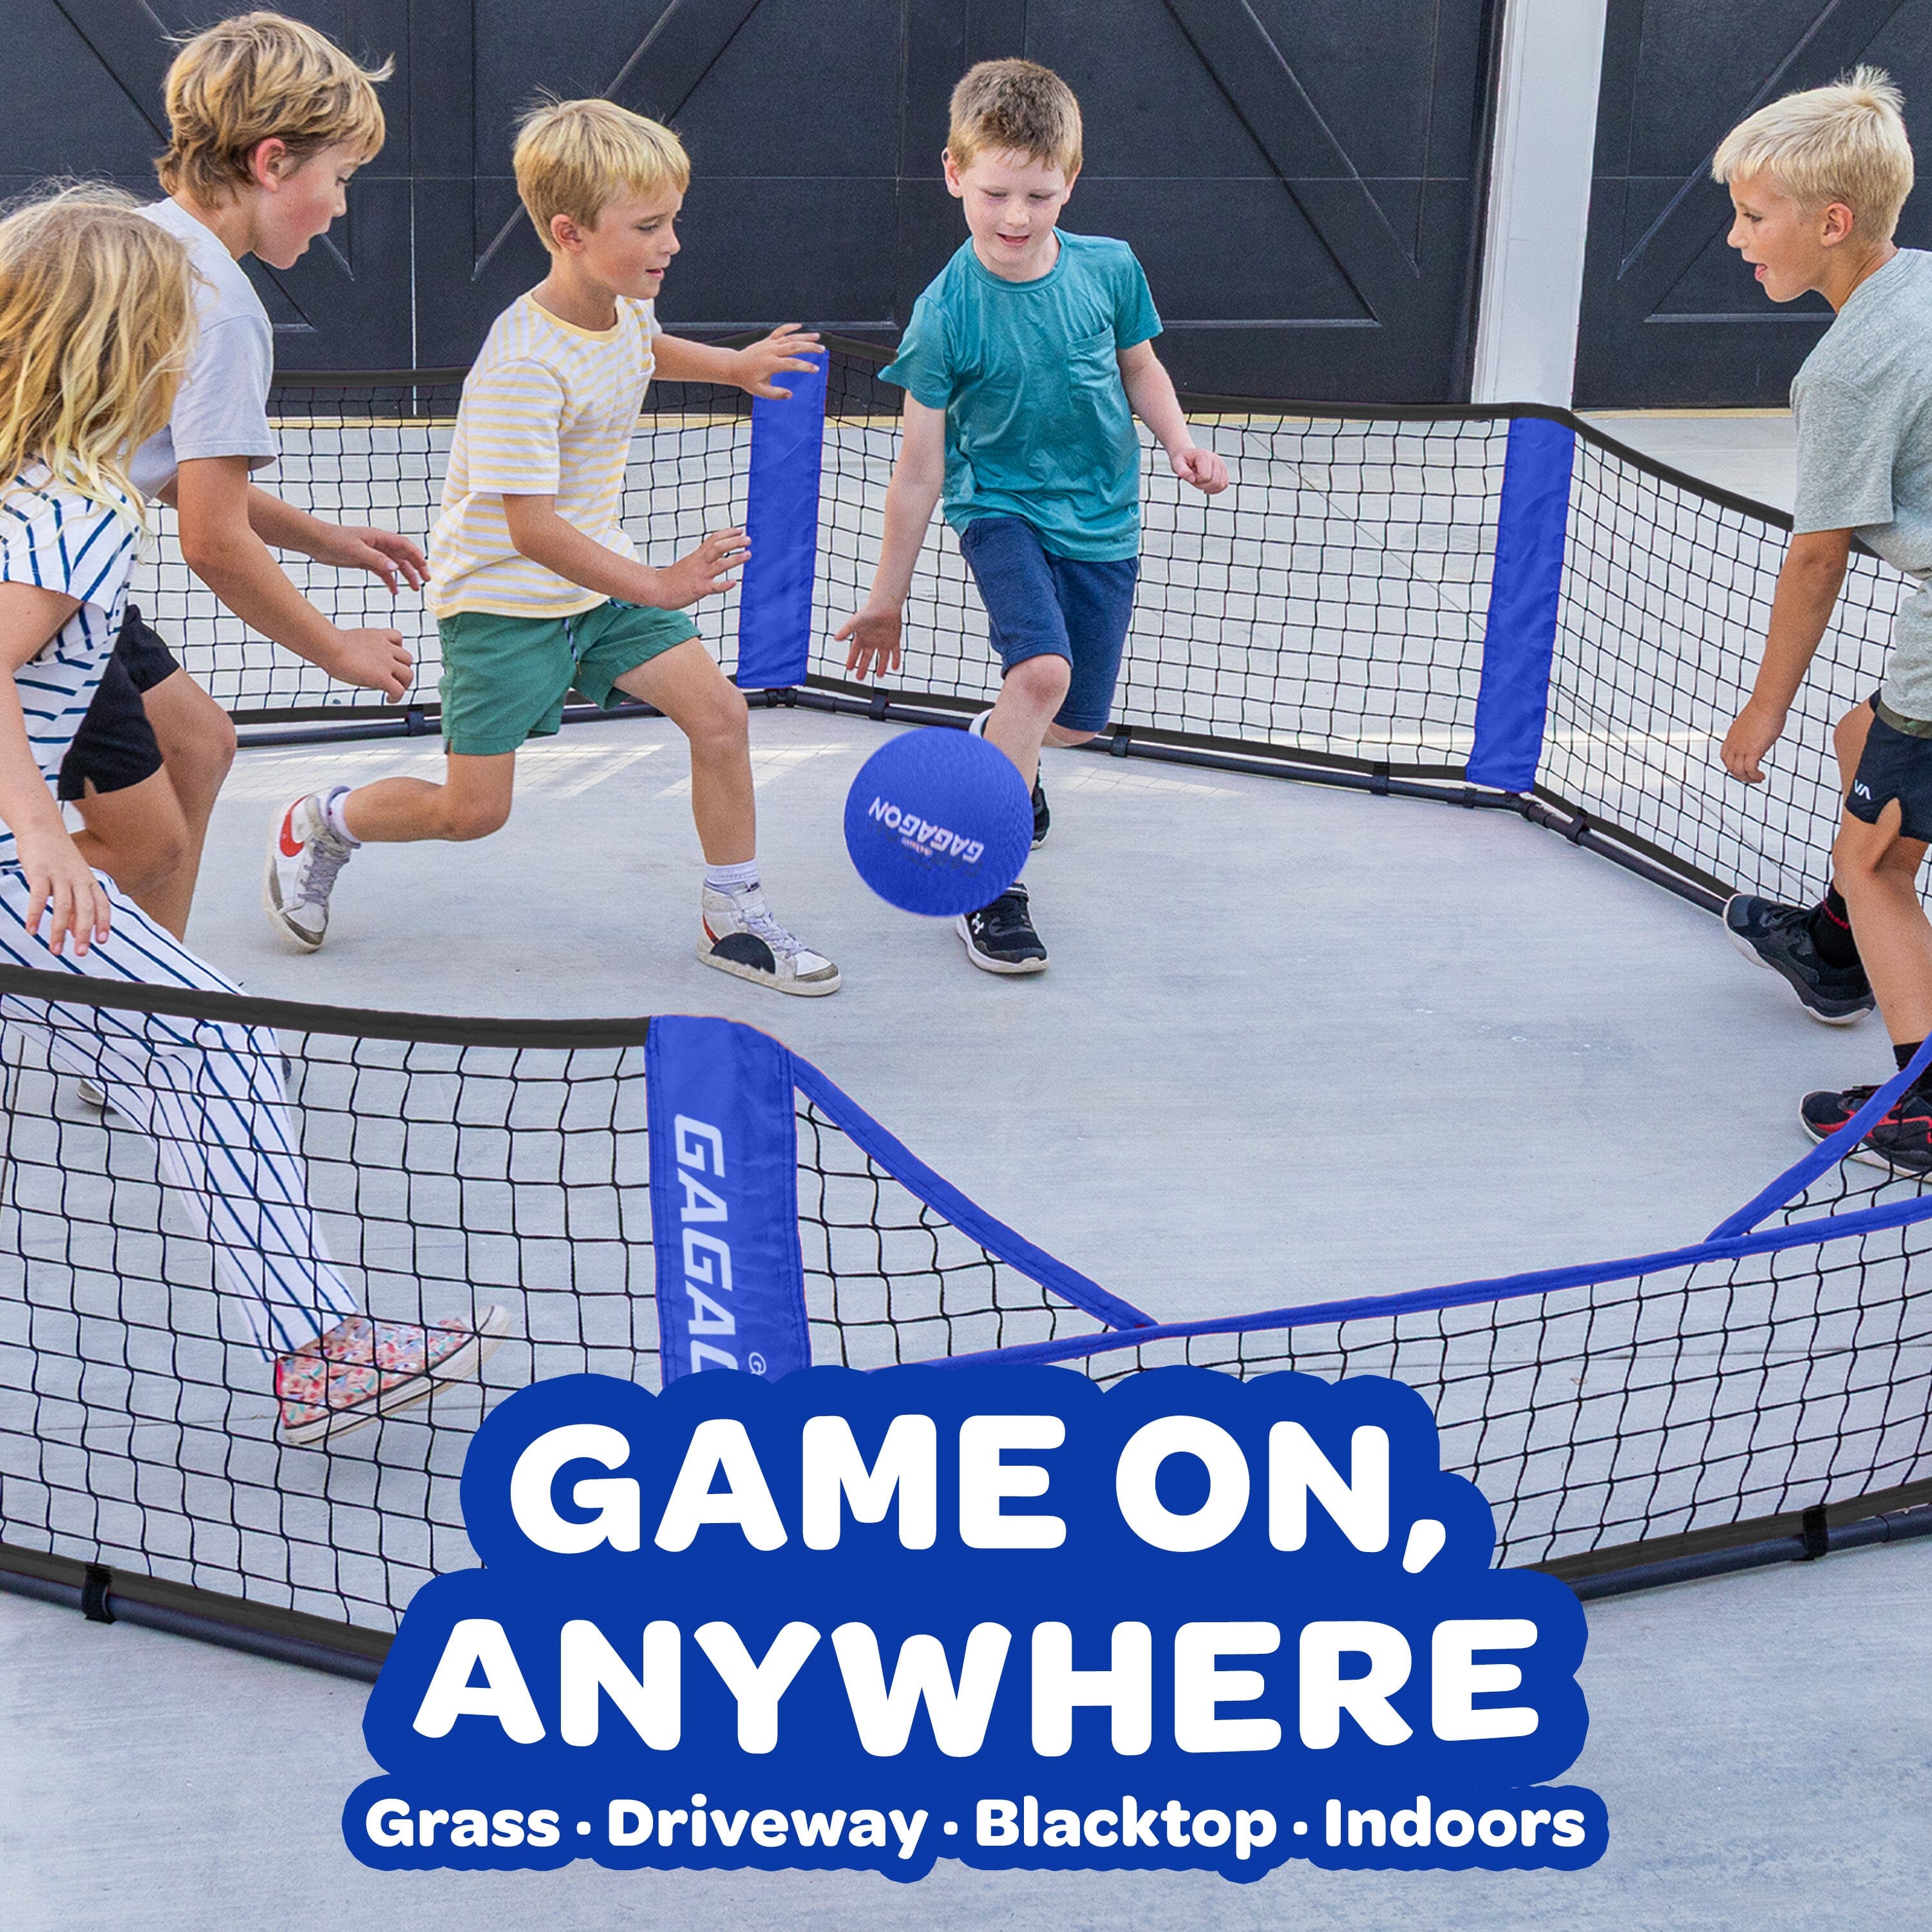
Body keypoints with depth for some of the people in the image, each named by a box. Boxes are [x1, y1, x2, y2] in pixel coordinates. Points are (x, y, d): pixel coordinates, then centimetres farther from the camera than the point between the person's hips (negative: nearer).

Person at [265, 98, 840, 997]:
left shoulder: (624, 304, -2)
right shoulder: (525, 366, -29)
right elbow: (532, 529, -29)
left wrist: (735, 365, 22)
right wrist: (654, 587, -30)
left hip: (599, 575, 7)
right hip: (504, 594, -7)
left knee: (718, 711, -6)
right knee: (472, 810, -3)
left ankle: (733, 919, 9)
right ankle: (320, 824, 26)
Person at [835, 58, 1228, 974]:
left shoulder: (1109, 268, -8)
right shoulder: (946, 313, -17)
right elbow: (919, 467, -11)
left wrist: (1180, 443, -5)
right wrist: (887, 599, -7)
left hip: (1101, 521, 4)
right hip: (1001, 509, -4)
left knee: (1076, 720, 8)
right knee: (1042, 666, -29)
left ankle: (1002, 739, 48)